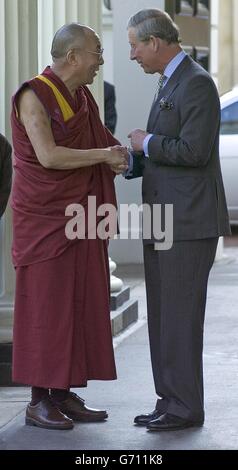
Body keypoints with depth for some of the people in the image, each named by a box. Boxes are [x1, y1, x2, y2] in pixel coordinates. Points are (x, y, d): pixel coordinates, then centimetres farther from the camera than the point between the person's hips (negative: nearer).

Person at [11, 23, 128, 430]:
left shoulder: (82, 99, 11)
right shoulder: (33, 96, -14)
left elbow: (97, 145, 19)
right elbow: (48, 156, -23)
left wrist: (117, 157, -3)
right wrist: (104, 155, -15)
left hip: (79, 218, 8)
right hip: (44, 218, -8)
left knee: (80, 305, 7)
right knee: (46, 307, -4)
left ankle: (65, 395, 13)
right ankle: (39, 401, 3)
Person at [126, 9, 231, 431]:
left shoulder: (197, 84, -14)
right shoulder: (169, 84, 17)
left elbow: (193, 151, -23)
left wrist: (147, 143, -9)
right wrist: (130, 161, 11)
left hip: (190, 222, -10)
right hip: (164, 221, 10)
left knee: (180, 316, -5)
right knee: (162, 315, 11)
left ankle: (185, 408, 1)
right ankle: (171, 400, 16)